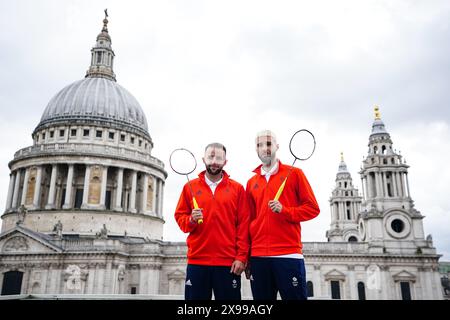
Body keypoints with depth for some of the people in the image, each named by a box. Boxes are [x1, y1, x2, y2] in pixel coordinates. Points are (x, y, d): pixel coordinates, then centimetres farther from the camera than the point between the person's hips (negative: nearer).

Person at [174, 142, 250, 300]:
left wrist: (241, 257, -4)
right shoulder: (190, 187, 9)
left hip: (229, 263, -1)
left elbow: (243, 225, 2)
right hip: (197, 261, 1)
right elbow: (179, 217, 11)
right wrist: (191, 220, -11)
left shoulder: (237, 188, 6)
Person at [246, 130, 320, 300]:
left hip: (289, 255, -3)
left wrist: (284, 210, -13)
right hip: (258, 257, 4)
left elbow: (313, 208, 2)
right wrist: (246, 258, 13)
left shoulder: (294, 173, 5)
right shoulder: (251, 183, 15)